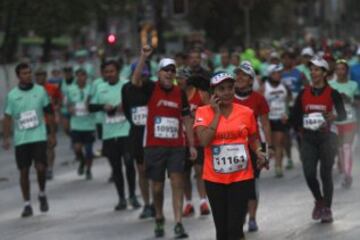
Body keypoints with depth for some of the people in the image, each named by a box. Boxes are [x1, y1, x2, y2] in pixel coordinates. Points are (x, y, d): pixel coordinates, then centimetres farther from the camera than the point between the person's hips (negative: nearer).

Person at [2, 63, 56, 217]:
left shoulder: (40, 91, 2)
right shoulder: (12, 95, 1)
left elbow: (49, 113, 8)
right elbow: (8, 118, 4)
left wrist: (52, 134, 7)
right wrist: (6, 138, -5)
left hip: (39, 137, -1)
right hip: (20, 139, 1)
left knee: (40, 167, -11)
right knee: (24, 171, 3)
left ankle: (42, 195, 16)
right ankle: (27, 204, 13)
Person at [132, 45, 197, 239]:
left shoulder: (180, 93, 5)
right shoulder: (151, 89, -2)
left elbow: (186, 120, 11)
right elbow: (135, 81, -22)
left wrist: (192, 145, 8)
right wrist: (143, 57, -33)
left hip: (176, 146, 1)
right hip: (154, 146, -1)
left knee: (177, 182, -9)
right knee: (157, 186, 8)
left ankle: (178, 223, -9)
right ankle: (159, 220, 28)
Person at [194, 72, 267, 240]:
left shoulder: (246, 112, 1)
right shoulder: (203, 112, -4)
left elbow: (253, 138, 17)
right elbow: (204, 140, -18)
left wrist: (258, 152, -4)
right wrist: (217, 113, -13)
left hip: (242, 177, 0)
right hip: (215, 179, 0)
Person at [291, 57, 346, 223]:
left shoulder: (332, 94, -3)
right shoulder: (303, 94, 6)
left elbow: (343, 115, -10)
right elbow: (294, 116, 13)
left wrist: (333, 117, -29)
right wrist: (300, 130, 3)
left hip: (326, 137, -3)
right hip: (308, 139, 3)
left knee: (326, 174, 0)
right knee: (309, 173, -6)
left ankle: (327, 209, 9)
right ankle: (319, 201, 18)